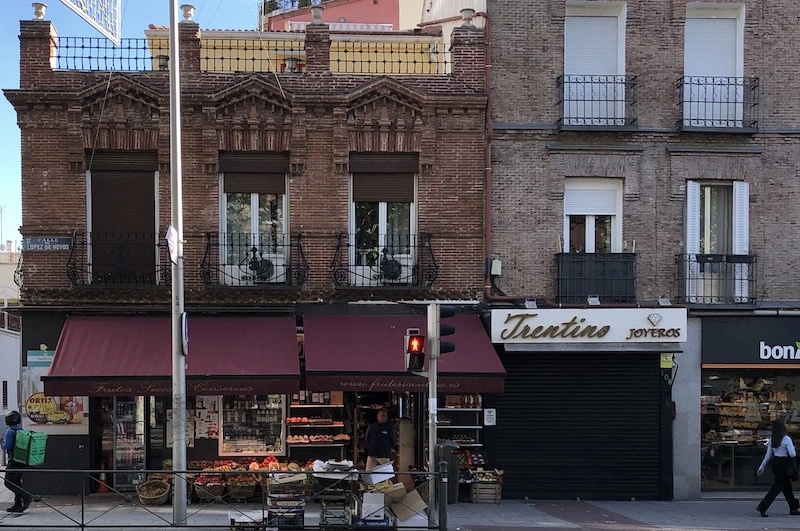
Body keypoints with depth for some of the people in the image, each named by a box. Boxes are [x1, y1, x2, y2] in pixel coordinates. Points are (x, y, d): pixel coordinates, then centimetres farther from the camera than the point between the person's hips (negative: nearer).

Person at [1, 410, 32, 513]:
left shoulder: (10, 431, -13)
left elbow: (7, 445, -22)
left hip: (13, 461, -8)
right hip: (22, 461, 8)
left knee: (9, 483, -4)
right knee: (17, 482, 12)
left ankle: (26, 496, -15)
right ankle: (18, 505, 11)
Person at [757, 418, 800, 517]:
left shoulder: (772, 440, 4)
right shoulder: (786, 439, -16)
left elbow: (768, 455, 6)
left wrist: (762, 467, 12)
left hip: (775, 464, 7)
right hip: (783, 465, -7)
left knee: (787, 486, 17)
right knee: (777, 487, -3)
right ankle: (762, 507, -11)